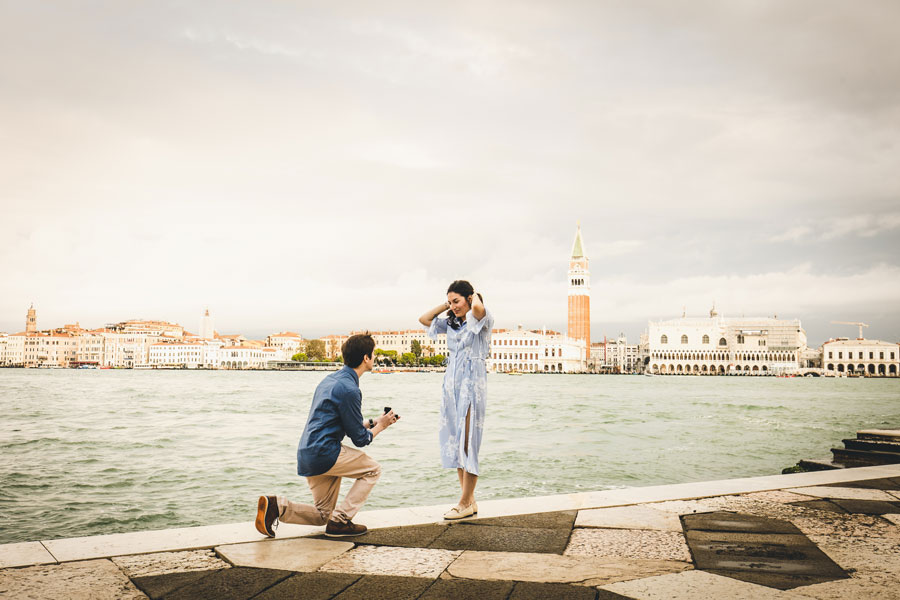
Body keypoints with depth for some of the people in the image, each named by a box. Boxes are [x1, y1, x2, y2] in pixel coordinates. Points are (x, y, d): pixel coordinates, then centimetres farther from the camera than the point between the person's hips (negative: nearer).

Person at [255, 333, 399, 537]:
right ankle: (340, 521, 2)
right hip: (325, 453, -9)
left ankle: (276, 505, -1)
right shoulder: (349, 389, -16)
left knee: (323, 515, 18)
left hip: (307, 456, 9)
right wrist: (380, 426, 8)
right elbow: (360, 439, -10)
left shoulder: (331, 379, 14)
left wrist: (373, 421, 22)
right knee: (373, 470, 7)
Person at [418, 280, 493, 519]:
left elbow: (478, 307, -28)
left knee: (468, 443, -6)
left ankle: (465, 504, 0)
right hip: (452, 384, 7)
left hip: (472, 384, -7)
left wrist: (475, 296, -6)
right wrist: (445, 305, 13)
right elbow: (424, 319, 17)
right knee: (454, 443, 6)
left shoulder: (482, 321, -5)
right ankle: (470, 500, 13)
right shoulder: (451, 323, 14)